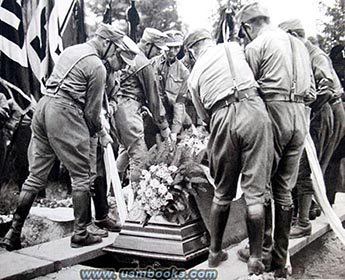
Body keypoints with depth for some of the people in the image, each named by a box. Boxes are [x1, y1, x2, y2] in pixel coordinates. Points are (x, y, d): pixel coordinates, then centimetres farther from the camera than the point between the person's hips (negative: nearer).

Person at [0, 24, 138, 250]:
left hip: (43, 106, 8)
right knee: (81, 176, 3)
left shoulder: (71, 50, 18)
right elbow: (92, 110, -4)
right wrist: (102, 133, 13)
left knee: (36, 175, 12)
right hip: (64, 114, -8)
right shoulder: (97, 67, -7)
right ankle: (80, 235, 9)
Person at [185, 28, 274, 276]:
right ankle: (255, 260, 10)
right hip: (253, 109, -1)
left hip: (221, 119, 2)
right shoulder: (233, 47, 18)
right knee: (255, 190, 3)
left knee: (223, 192, 16)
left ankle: (215, 253, 28)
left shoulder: (194, 75, 19)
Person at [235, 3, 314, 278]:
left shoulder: (256, 46, 0)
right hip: (301, 114, 7)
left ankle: (263, 253, 10)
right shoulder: (299, 44, 22)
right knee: (284, 189, 10)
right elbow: (312, 88, 20)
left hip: (273, 111, -6)